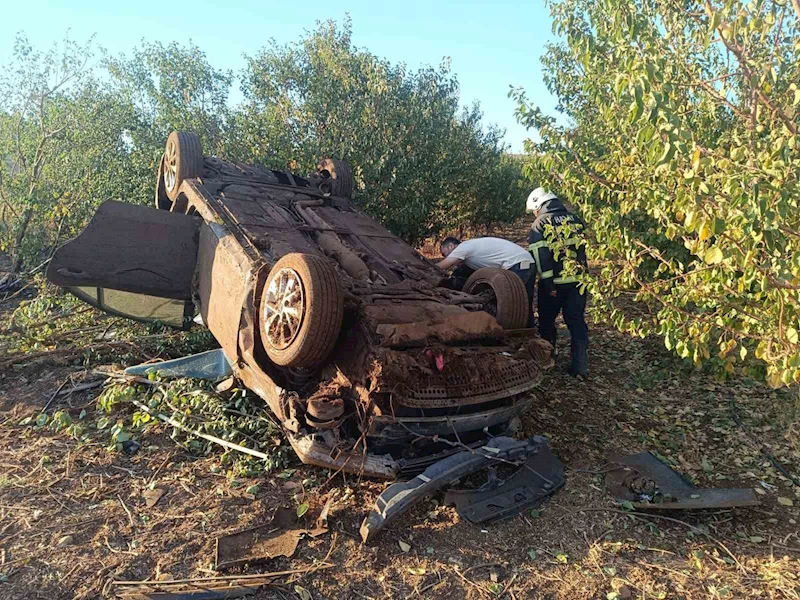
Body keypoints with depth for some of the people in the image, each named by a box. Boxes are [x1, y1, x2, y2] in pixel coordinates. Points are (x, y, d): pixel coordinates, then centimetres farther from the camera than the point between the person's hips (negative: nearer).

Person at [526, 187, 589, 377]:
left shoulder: (540, 224, -6)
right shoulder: (575, 219, 11)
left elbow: (540, 256, -16)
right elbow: (582, 249, 14)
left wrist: (548, 283, -16)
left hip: (555, 281, -4)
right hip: (578, 280, 5)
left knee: (547, 321, 14)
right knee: (577, 321, 9)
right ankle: (581, 366, 7)